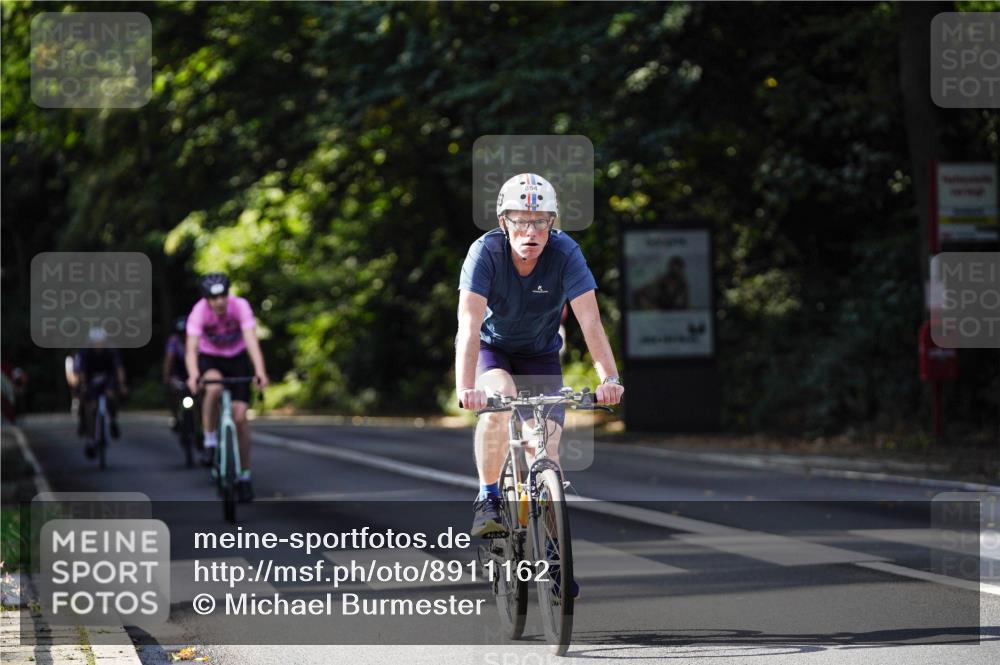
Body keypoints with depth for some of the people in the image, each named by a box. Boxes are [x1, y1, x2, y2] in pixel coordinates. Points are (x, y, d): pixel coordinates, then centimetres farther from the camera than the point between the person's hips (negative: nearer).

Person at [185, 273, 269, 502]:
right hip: (210, 359, -1)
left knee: (240, 416, -9)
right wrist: (193, 375, -56)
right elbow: (191, 348, -36)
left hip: (237, 359, 1)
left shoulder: (240, 306, -27)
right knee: (214, 388, -36)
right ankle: (210, 441, -16)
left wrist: (260, 371, -52)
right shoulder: (199, 312, -27)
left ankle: (244, 475, 6)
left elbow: (251, 340, -36)